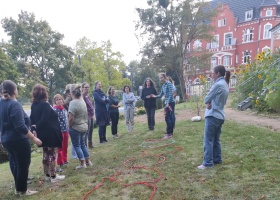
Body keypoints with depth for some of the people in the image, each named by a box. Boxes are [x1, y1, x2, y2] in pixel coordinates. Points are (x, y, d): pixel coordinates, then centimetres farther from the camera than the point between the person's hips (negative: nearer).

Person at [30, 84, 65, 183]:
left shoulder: (34, 105, 6)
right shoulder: (45, 105, -20)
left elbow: (32, 119, 9)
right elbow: (44, 120, -24)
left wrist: (34, 128, 3)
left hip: (42, 134, 8)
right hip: (50, 134, -8)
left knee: (46, 154, 17)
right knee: (52, 154, 2)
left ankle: (47, 175, 27)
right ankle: (53, 176, 9)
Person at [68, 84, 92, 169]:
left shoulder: (73, 103, -21)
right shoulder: (82, 101, 3)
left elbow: (71, 118, -24)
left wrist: (70, 126, -9)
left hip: (75, 128, -7)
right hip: (84, 126, 8)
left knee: (77, 146, 6)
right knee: (83, 144, 19)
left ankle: (82, 163, 11)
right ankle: (88, 161, 25)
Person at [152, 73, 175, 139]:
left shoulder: (169, 84, -11)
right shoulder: (163, 86, 13)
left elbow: (170, 94, -18)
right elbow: (161, 95, 17)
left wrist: (168, 103, -22)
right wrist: (155, 96, 1)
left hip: (170, 103, -8)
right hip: (166, 103, 8)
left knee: (167, 118, -10)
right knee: (170, 118, 11)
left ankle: (168, 133, -7)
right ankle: (170, 132, 17)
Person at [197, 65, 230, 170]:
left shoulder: (218, 84, -16)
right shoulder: (225, 85, 15)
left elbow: (206, 99, -13)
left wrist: (208, 102, 8)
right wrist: (209, 103, -4)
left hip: (213, 115, -10)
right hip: (219, 116, 10)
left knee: (208, 140, -5)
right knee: (216, 139, 16)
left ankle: (207, 163, -2)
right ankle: (217, 159, 23)